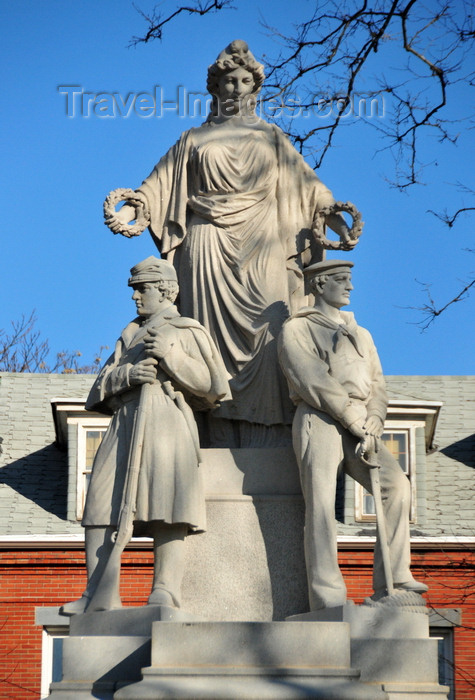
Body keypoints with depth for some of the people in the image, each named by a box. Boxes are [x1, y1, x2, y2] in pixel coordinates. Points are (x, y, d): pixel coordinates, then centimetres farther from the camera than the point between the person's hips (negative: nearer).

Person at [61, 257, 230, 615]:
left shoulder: (188, 331, 13)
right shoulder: (130, 334, 27)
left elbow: (210, 384, 4)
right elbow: (104, 381, 15)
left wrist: (171, 356, -7)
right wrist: (129, 374, -7)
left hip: (168, 424, -5)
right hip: (125, 422, 5)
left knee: (167, 507, -16)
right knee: (103, 504, -7)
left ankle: (165, 590, -21)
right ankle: (98, 593, -9)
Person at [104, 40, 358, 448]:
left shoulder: (271, 137, 19)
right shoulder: (196, 139, 18)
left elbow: (304, 183, 10)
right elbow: (163, 182, 9)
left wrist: (337, 220, -4)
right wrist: (129, 210, -9)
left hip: (260, 248, 0)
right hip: (210, 246, 0)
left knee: (265, 329, -14)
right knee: (214, 334, -10)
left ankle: (267, 440, -20)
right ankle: (220, 441, -15)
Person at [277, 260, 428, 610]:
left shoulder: (361, 335, 27)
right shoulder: (296, 330, 9)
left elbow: (377, 385, 15)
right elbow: (313, 381, -6)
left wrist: (372, 427, -5)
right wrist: (354, 420, -13)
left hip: (360, 427, 5)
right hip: (319, 421, -4)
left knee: (397, 485, -18)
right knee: (322, 506, -14)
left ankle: (392, 581, -18)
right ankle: (329, 600, -17)